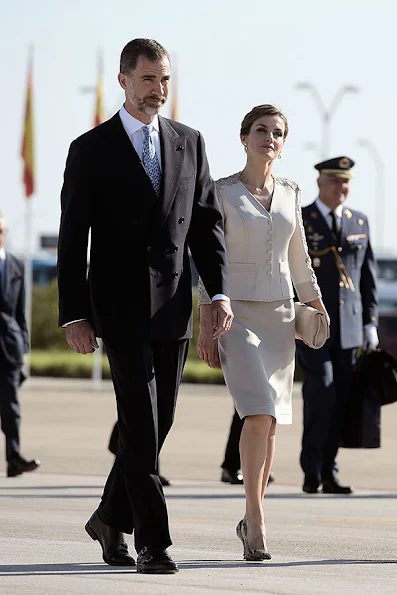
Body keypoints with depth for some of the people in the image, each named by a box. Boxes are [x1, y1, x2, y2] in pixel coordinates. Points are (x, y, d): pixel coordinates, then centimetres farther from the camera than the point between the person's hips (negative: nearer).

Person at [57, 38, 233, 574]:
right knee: (141, 427, -10)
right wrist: (74, 316, -7)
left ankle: (111, 519, 28)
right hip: (120, 308, -4)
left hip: (173, 309, 4)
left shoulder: (189, 143, 10)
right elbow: (73, 240, -2)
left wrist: (220, 292, -2)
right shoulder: (91, 150, -1)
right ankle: (153, 543, -8)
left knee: (156, 426, 9)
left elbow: (207, 223, 10)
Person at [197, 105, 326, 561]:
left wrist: (318, 307, 17)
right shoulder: (222, 192, -3)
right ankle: (256, 525, -17)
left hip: (280, 315, 5)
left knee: (269, 420, 5)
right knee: (260, 413, -19)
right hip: (237, 314, -5)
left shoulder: (289, 194, 10)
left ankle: (252, 519, 16)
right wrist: (206, 328, -10)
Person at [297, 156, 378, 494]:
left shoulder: (360, 222, 13)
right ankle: (312, 470, -5)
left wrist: (371, 322, 10)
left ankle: (328, 473, 11)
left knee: (339, 401, 4)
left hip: (349, 326, 4)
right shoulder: (298, 222, 0)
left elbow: (368, 276, 15)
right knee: (321, 393, -14)